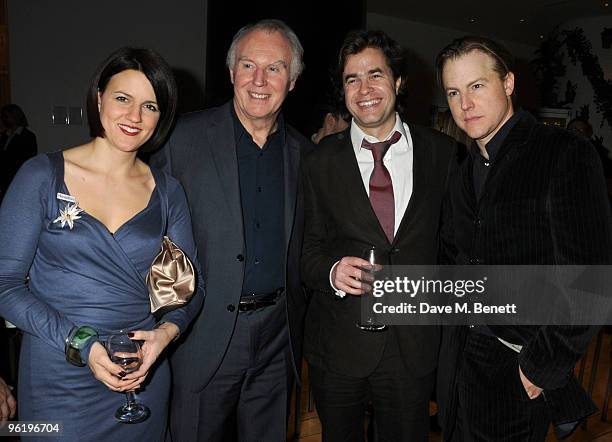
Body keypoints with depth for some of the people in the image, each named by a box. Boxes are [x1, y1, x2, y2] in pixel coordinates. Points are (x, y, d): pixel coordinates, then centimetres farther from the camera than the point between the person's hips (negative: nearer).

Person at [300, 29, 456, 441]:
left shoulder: (443, 152, -1)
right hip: (338, 345, 0)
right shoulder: (321, 161, -3)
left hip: (415, 346, 1)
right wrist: (332, 271, -20)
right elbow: (308, 249, 0)